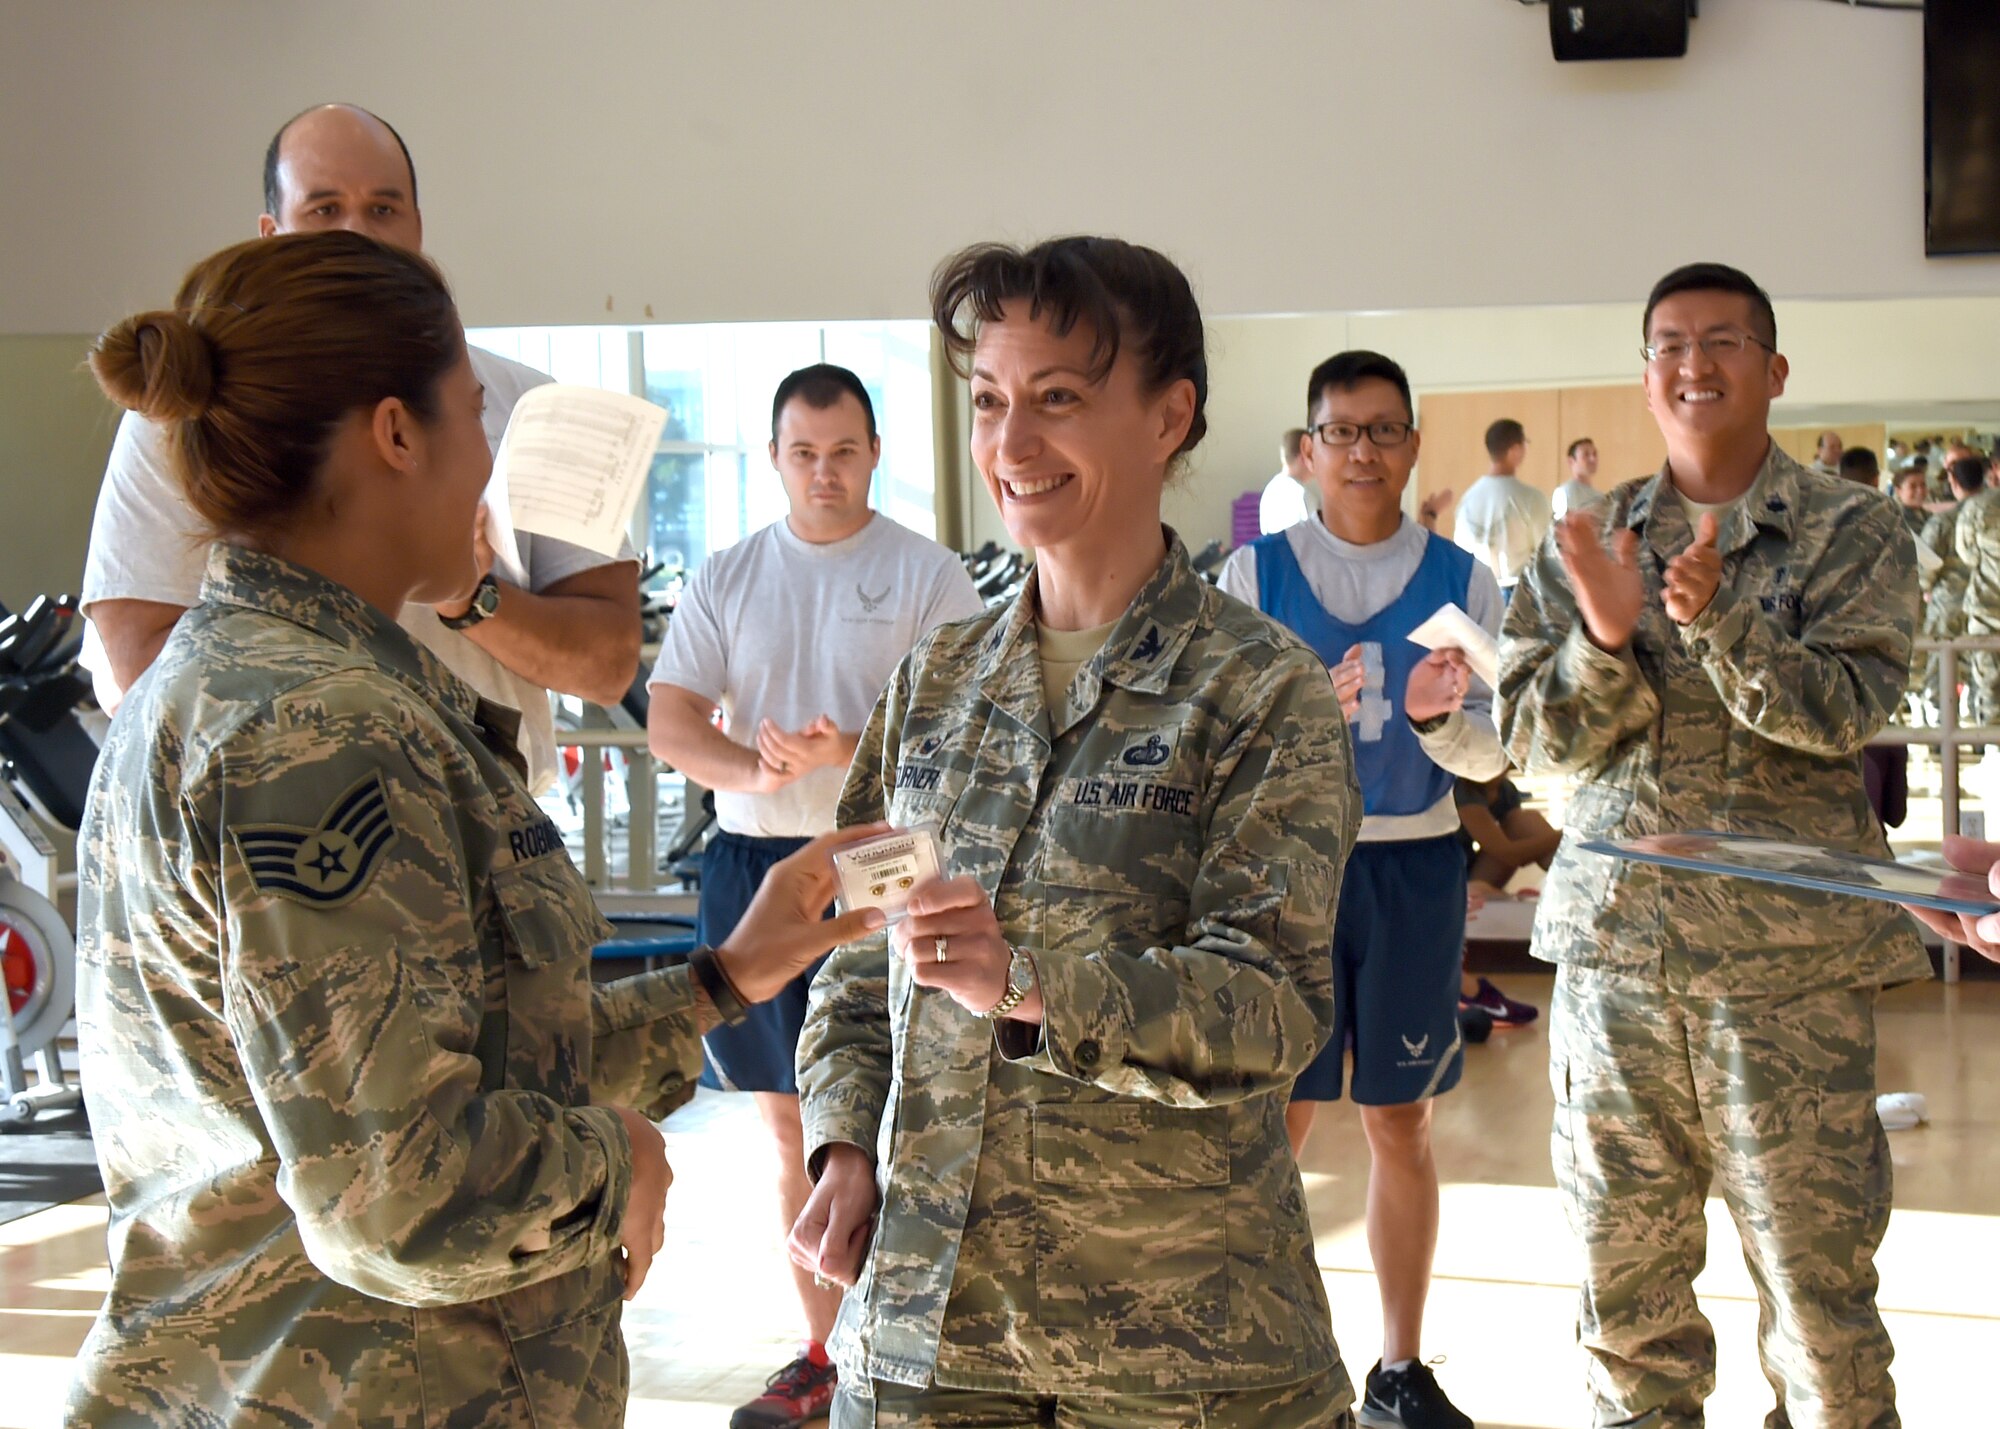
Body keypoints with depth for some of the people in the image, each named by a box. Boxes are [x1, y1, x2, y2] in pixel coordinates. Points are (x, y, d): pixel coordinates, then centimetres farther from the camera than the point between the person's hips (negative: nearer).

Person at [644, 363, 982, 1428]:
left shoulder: (929, 575, 0)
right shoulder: (726, 578, 10)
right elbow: (668, 722, 4)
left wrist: (850, 753, -23)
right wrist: (753, 766, -17)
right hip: (751, 859, 4)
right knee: (791, 1121, 11)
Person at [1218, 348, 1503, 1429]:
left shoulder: (1461, 581, 3)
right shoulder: (1253, 575, 0)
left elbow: (1489, 756, 2)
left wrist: (1436, 718, -19)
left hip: (1415, 866, 1)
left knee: (1401, 1124, 9)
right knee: (1273, 1122, 3)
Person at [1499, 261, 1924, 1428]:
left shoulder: (1851, 532, 0)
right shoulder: (1589, 541, 9)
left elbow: (1846, 709, -13)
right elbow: (1534, 737, 3)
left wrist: (1716, 617, -27)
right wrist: (1605, 635, -15)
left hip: (1791, 958, -3)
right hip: (1616, 939, 3)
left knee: (1817, 1282, 1)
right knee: (1626, 1275, 10)